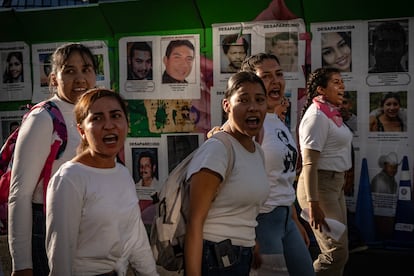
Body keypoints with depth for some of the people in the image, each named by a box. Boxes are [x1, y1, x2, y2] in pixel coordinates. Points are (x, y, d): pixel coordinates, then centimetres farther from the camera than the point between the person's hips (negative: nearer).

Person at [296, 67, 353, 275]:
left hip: (335, 184, 10)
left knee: (338, 250, 14)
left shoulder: (332, 113, 12)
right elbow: (309, 163, -22)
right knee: (337, 252, -8)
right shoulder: (317, 115, -16)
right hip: (320, 186, -10)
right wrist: (313, 204, -25)